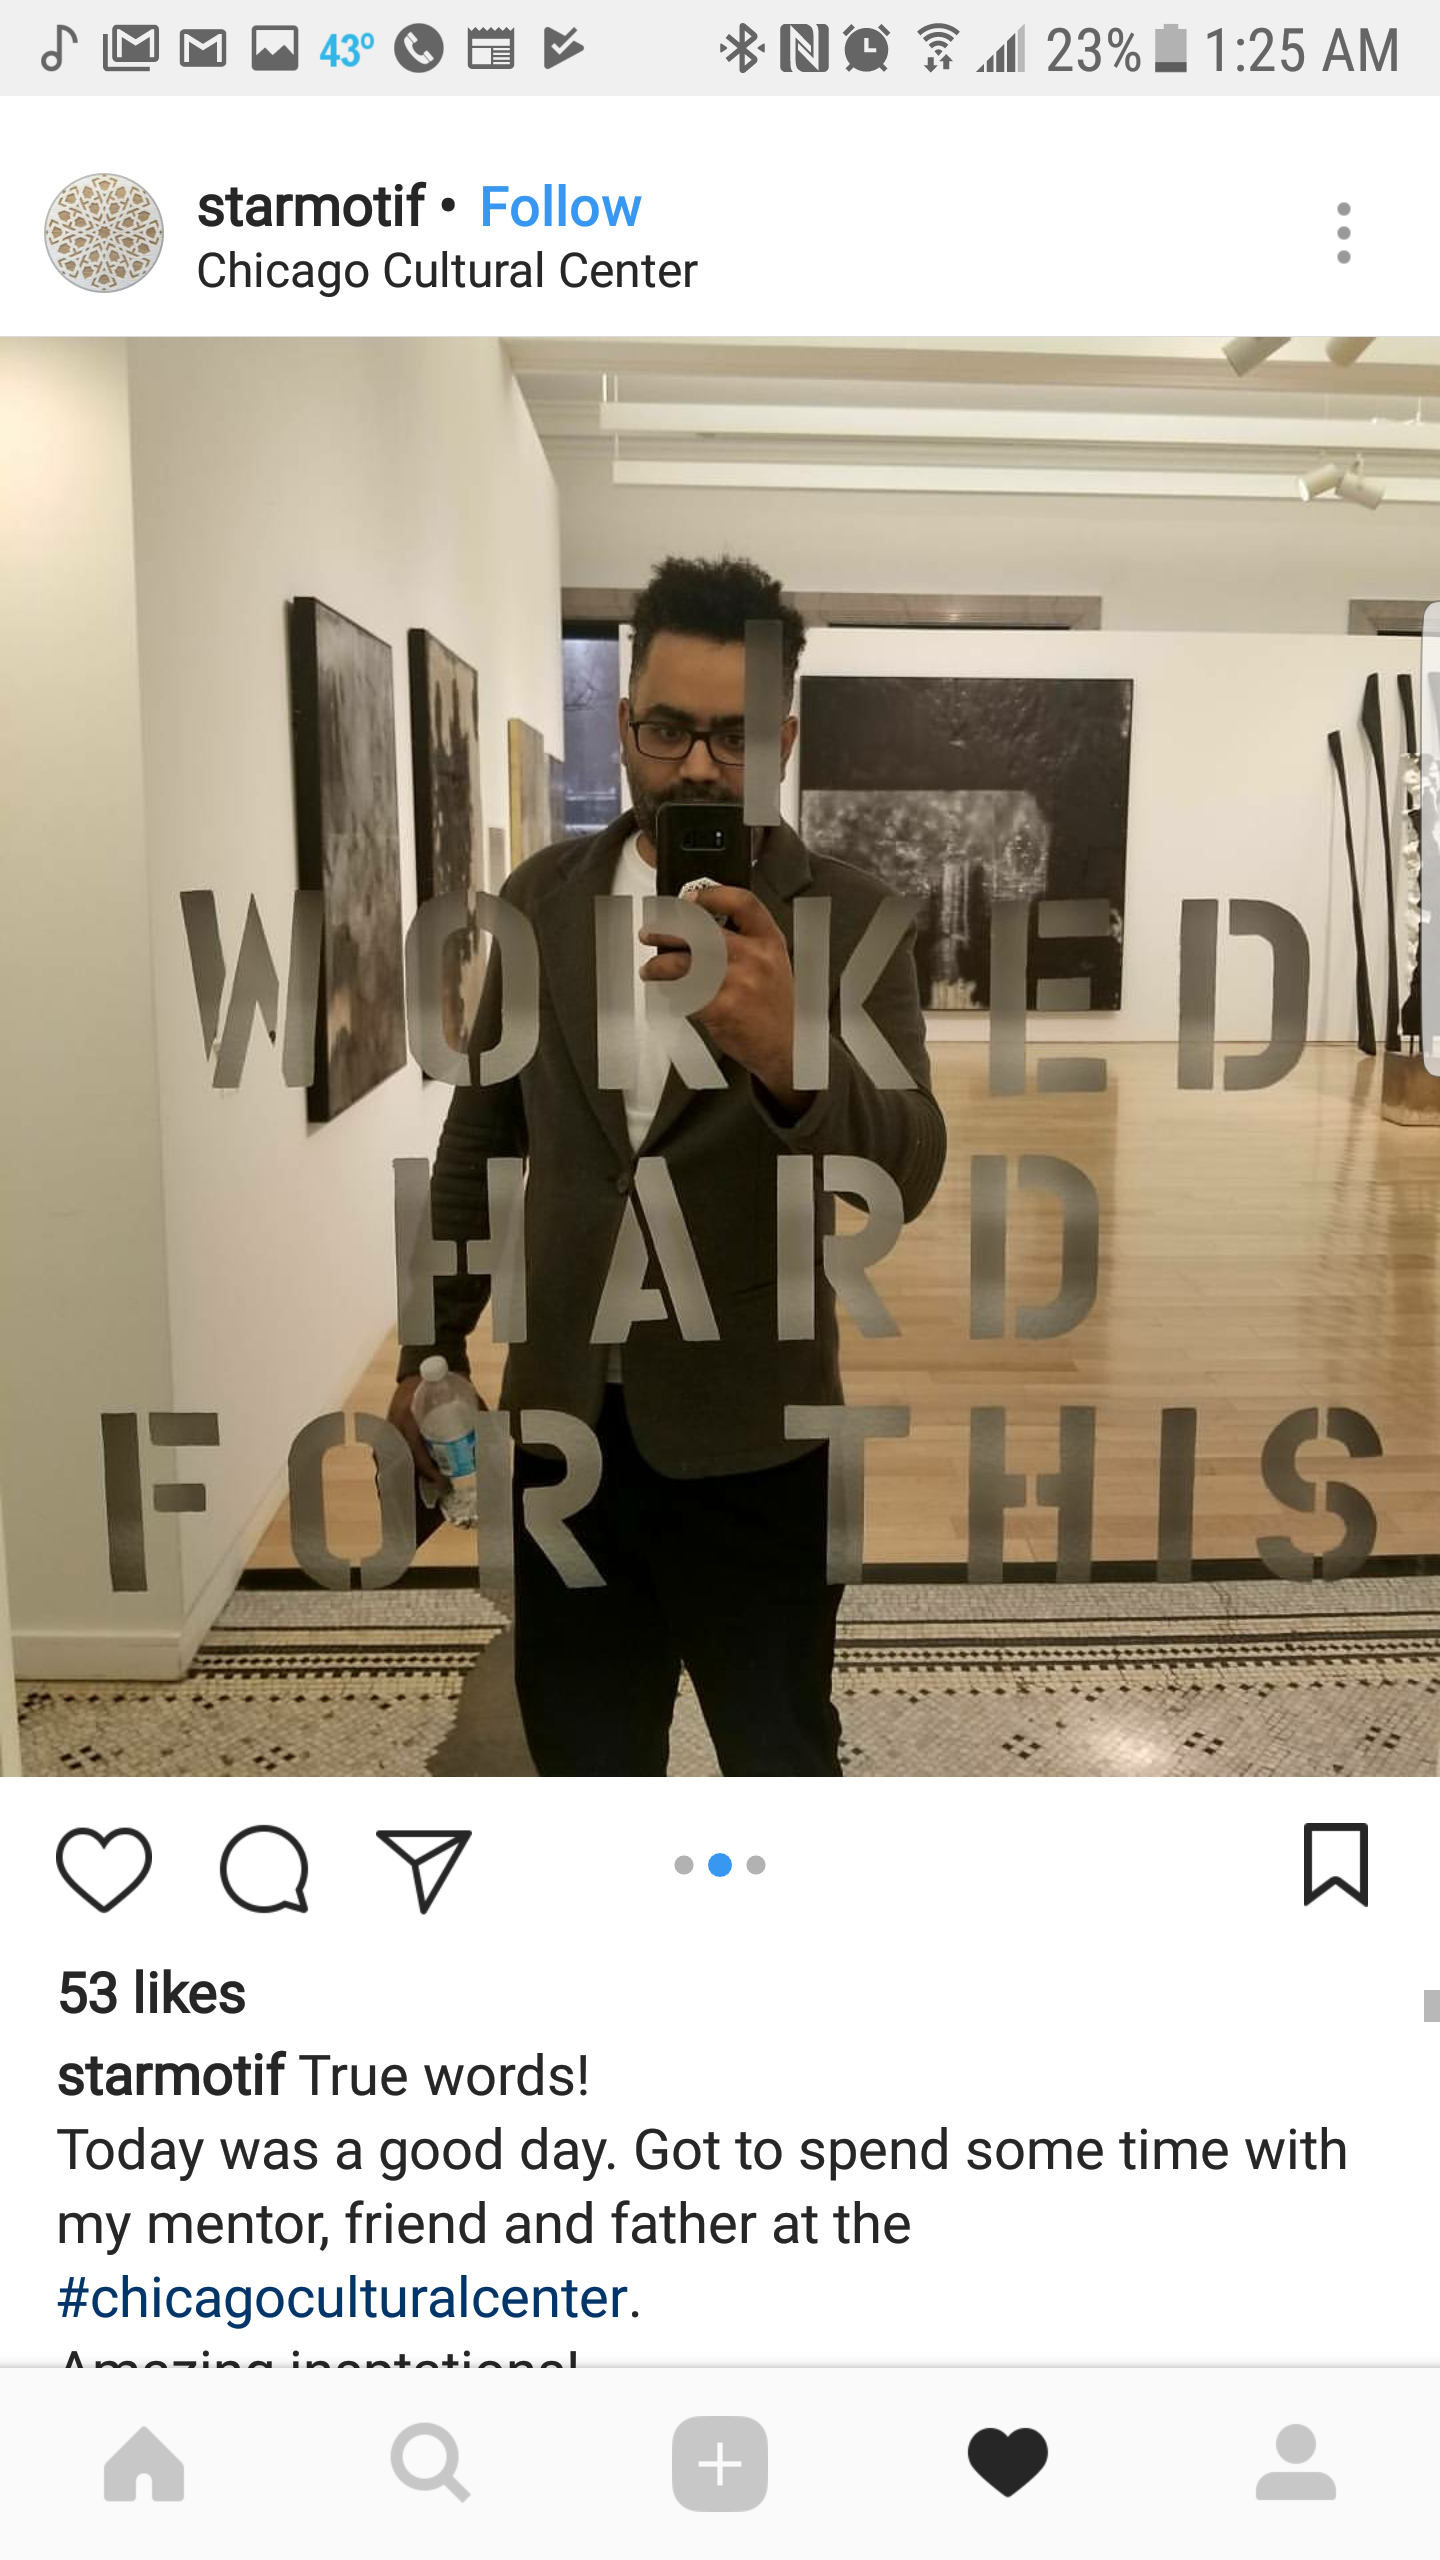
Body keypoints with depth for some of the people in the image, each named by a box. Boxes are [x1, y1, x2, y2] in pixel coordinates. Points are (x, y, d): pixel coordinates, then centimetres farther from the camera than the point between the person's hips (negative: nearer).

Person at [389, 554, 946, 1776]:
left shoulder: (845, 914, -10)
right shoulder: (544, 894, 1)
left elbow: (908, 1167, -23)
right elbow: (481, 1135, 10)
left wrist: (788, 1056, -43)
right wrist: (433, 1348, 11)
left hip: (749, 1435, -3)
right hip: (561, 1420, 3)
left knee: (782, 1760, 15)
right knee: (584, 1759, 19)